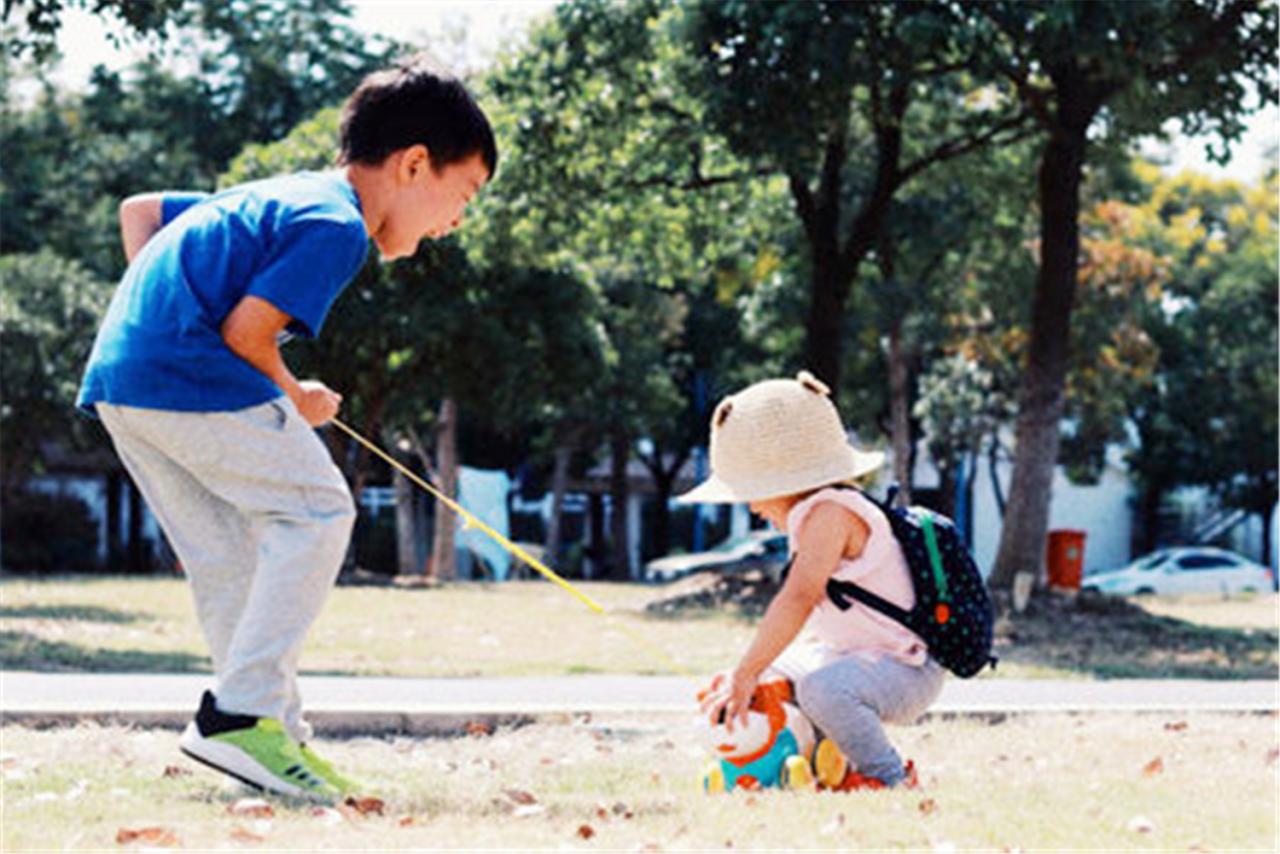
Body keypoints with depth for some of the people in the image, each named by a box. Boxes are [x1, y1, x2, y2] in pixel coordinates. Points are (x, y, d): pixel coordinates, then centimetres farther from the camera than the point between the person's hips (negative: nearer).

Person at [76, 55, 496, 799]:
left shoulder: (280, 197, 25)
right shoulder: (337, 225, -6)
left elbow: (139, 210, 32)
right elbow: (246, 328, -15)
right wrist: (295, 400, 3)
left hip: (119, 375, 10)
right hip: (188, 374, -10)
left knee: (230, 556, 13)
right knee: (317, 509, -7)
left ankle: (279, 735, 16)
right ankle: (240, 714, -13)